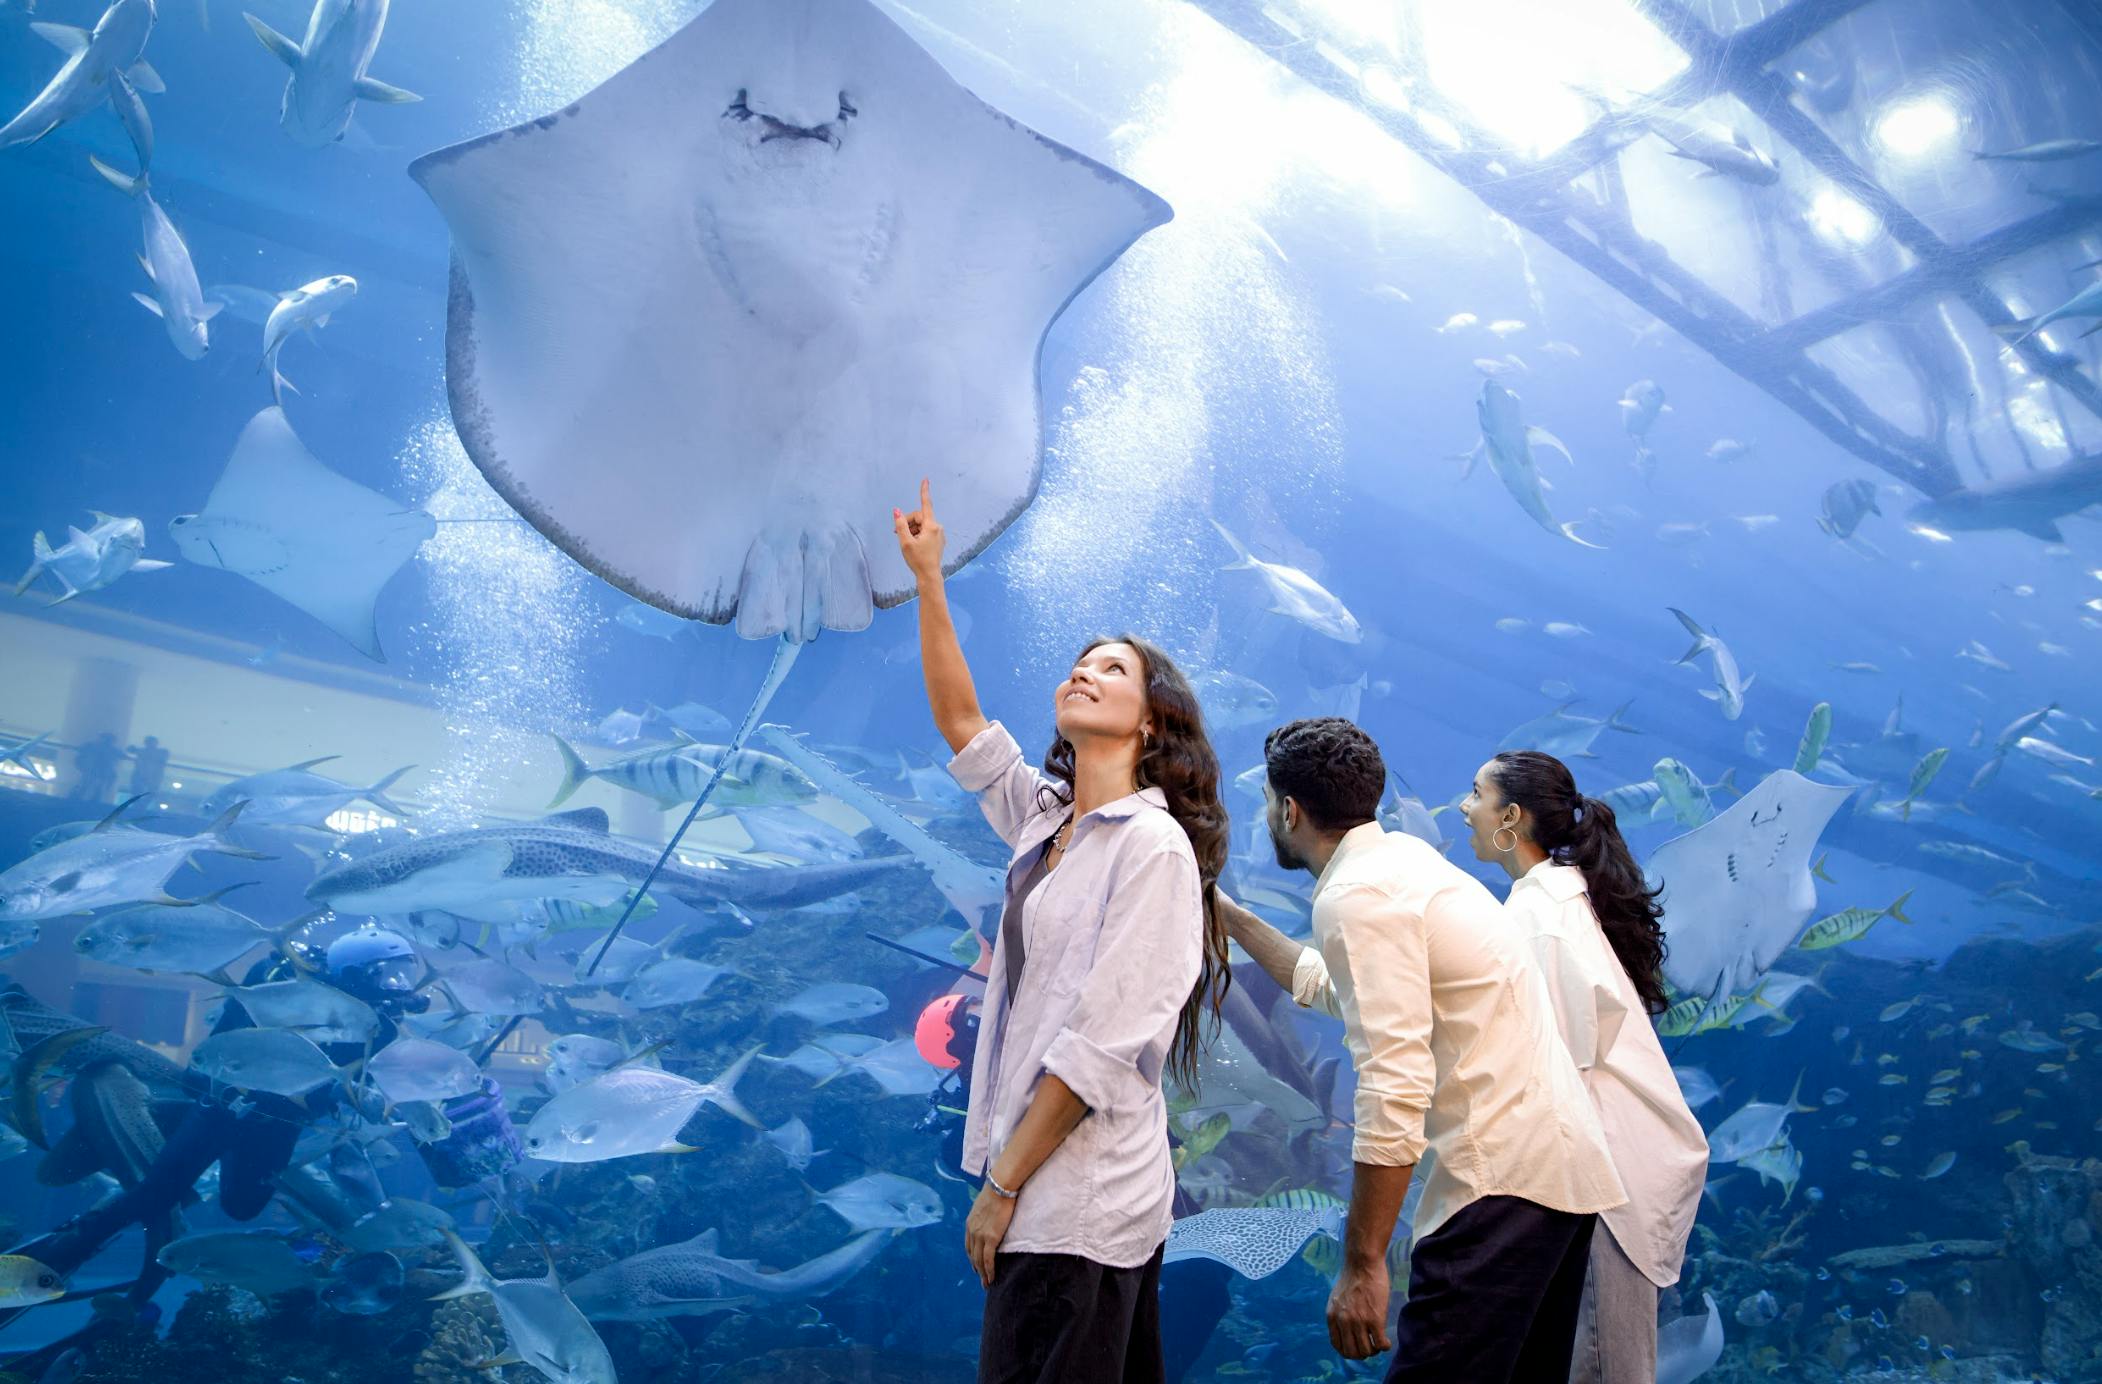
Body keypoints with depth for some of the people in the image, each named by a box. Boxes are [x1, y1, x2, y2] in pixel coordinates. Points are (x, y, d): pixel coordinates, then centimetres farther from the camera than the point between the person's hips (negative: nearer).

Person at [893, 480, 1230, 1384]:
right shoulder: (1048, 816, 7)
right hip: (1055, 1186, 7)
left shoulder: (1153, 842, -16)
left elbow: (1100, 1042, -19)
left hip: (1080, 1199, -7)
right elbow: (961, 724, 11)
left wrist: (1003, 1186, -16)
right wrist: (928, 580, 10)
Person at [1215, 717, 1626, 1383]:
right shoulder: (1401, 854, 14)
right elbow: (1327, 983, 29)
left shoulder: (1357, 895, -16)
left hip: (1505, 1177, -10)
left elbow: (1393, 1090, -23)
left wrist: (1361, 1265, -19)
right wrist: (1230, 916, 33)